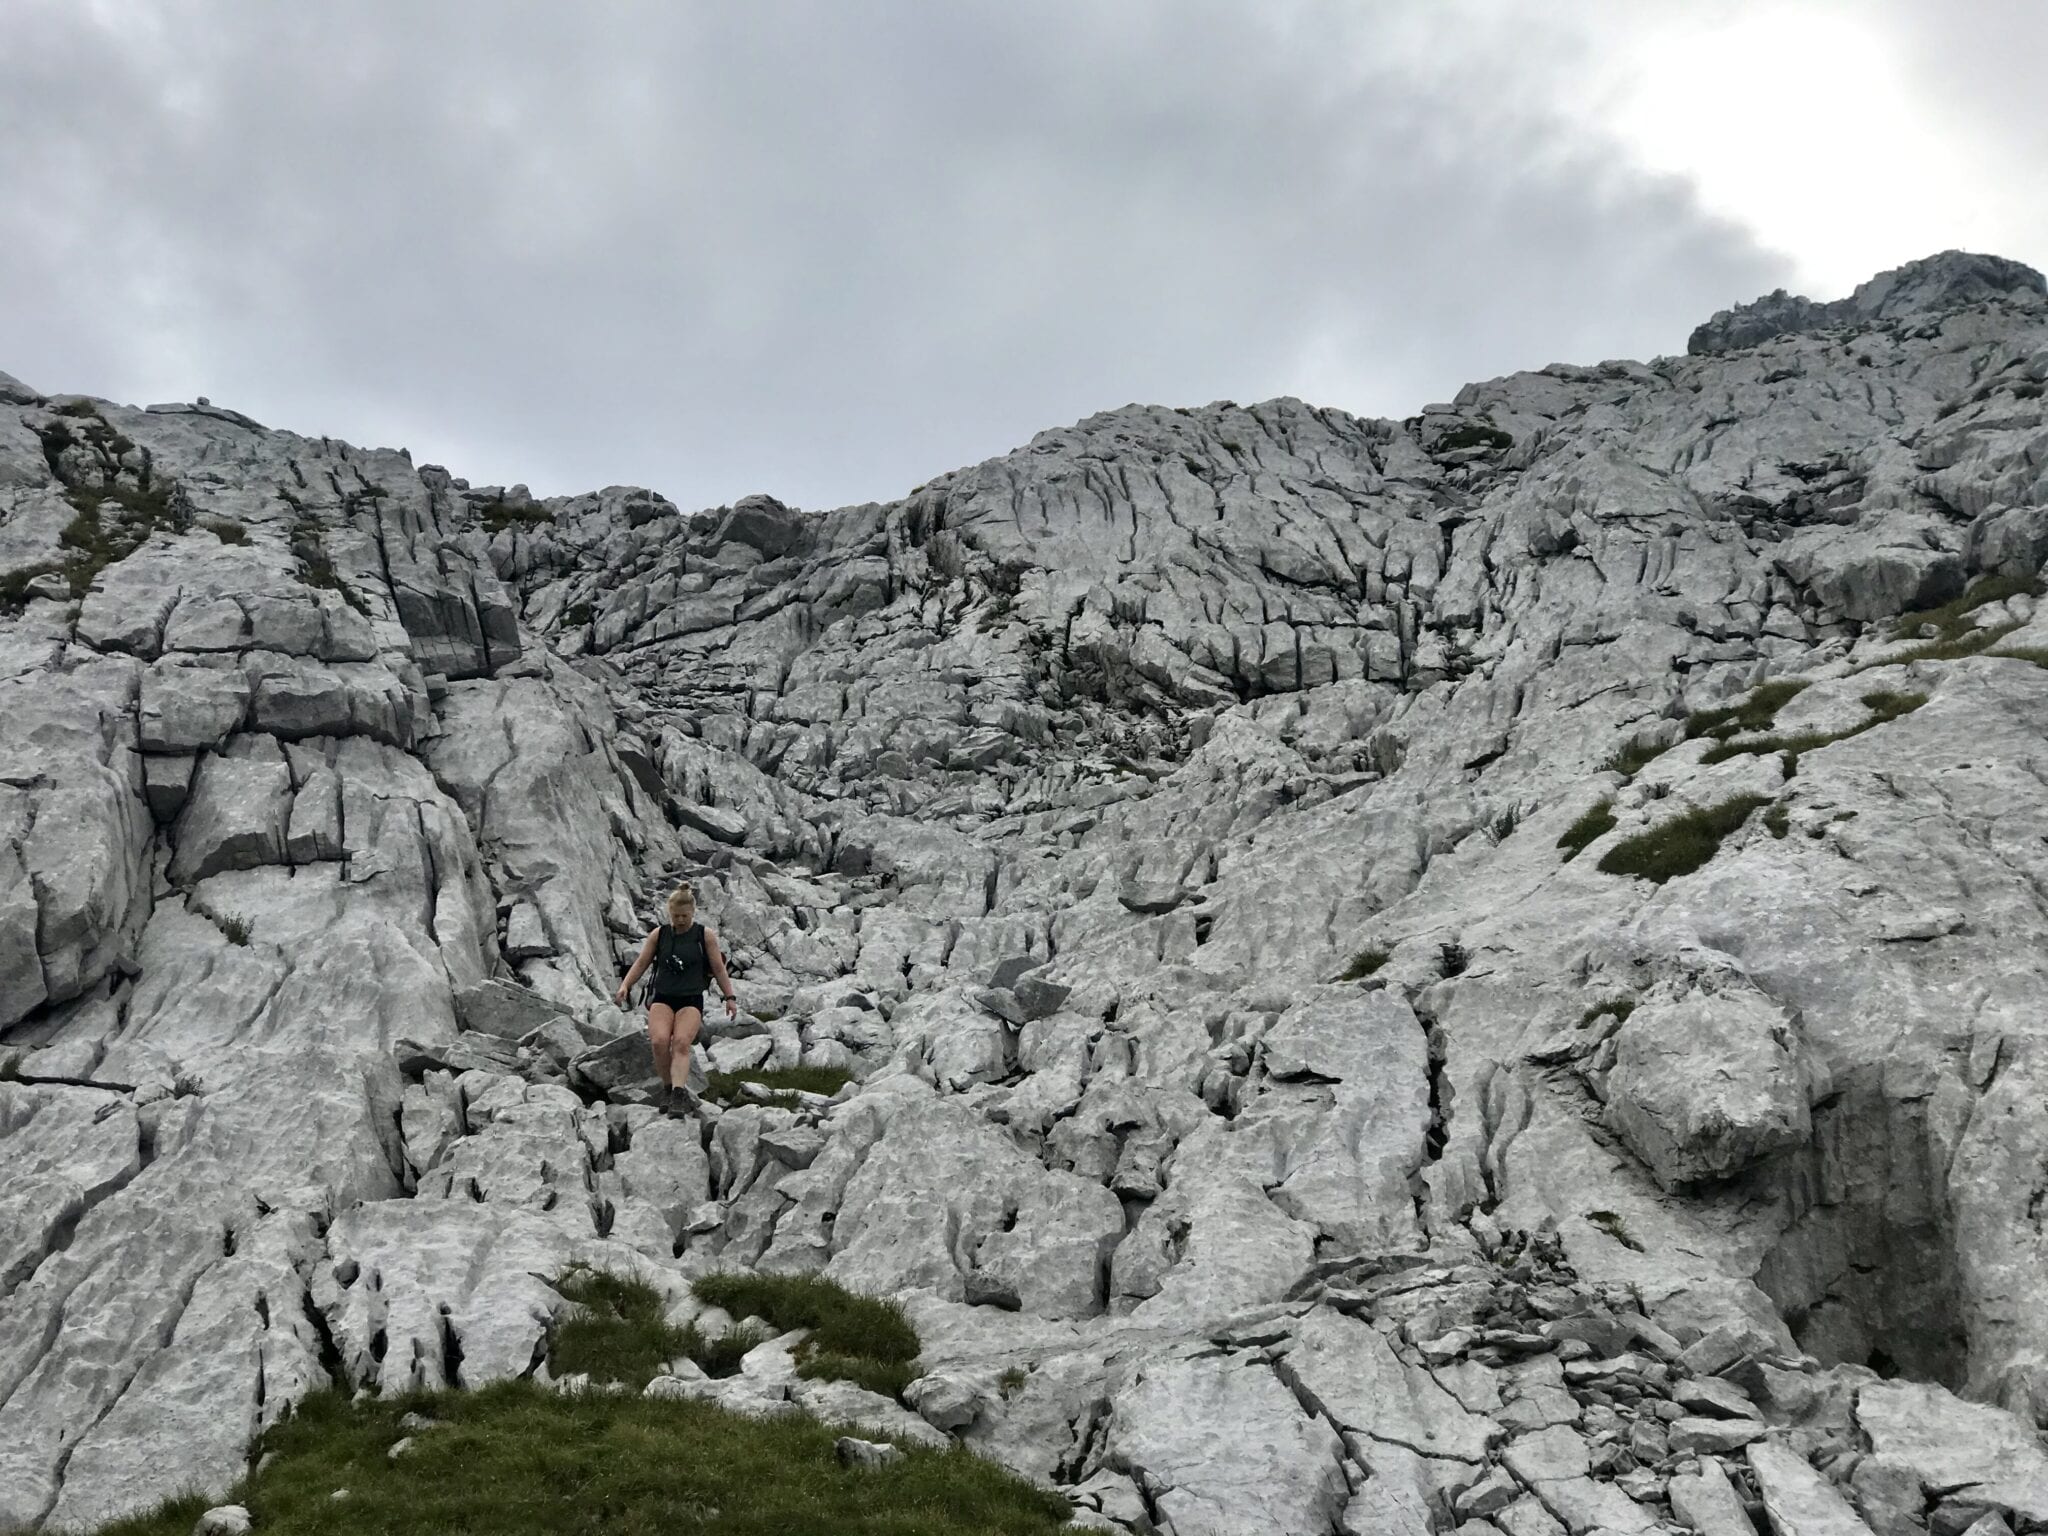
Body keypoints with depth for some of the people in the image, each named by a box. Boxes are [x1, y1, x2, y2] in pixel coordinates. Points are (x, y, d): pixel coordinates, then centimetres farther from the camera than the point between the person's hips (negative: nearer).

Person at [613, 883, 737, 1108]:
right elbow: (641, 963, 12)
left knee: (681, 1042, -26)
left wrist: (730, 997, 4)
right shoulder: (659, 935, 9)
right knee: (660, 1041, -24)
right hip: (663, 998, 1)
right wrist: (625, 986, -2)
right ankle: (667, 1087, -6)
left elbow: (718, 969, 9)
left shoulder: (705, 936, 5)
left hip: (691, 999, -1)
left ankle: (679, 1090, -39)